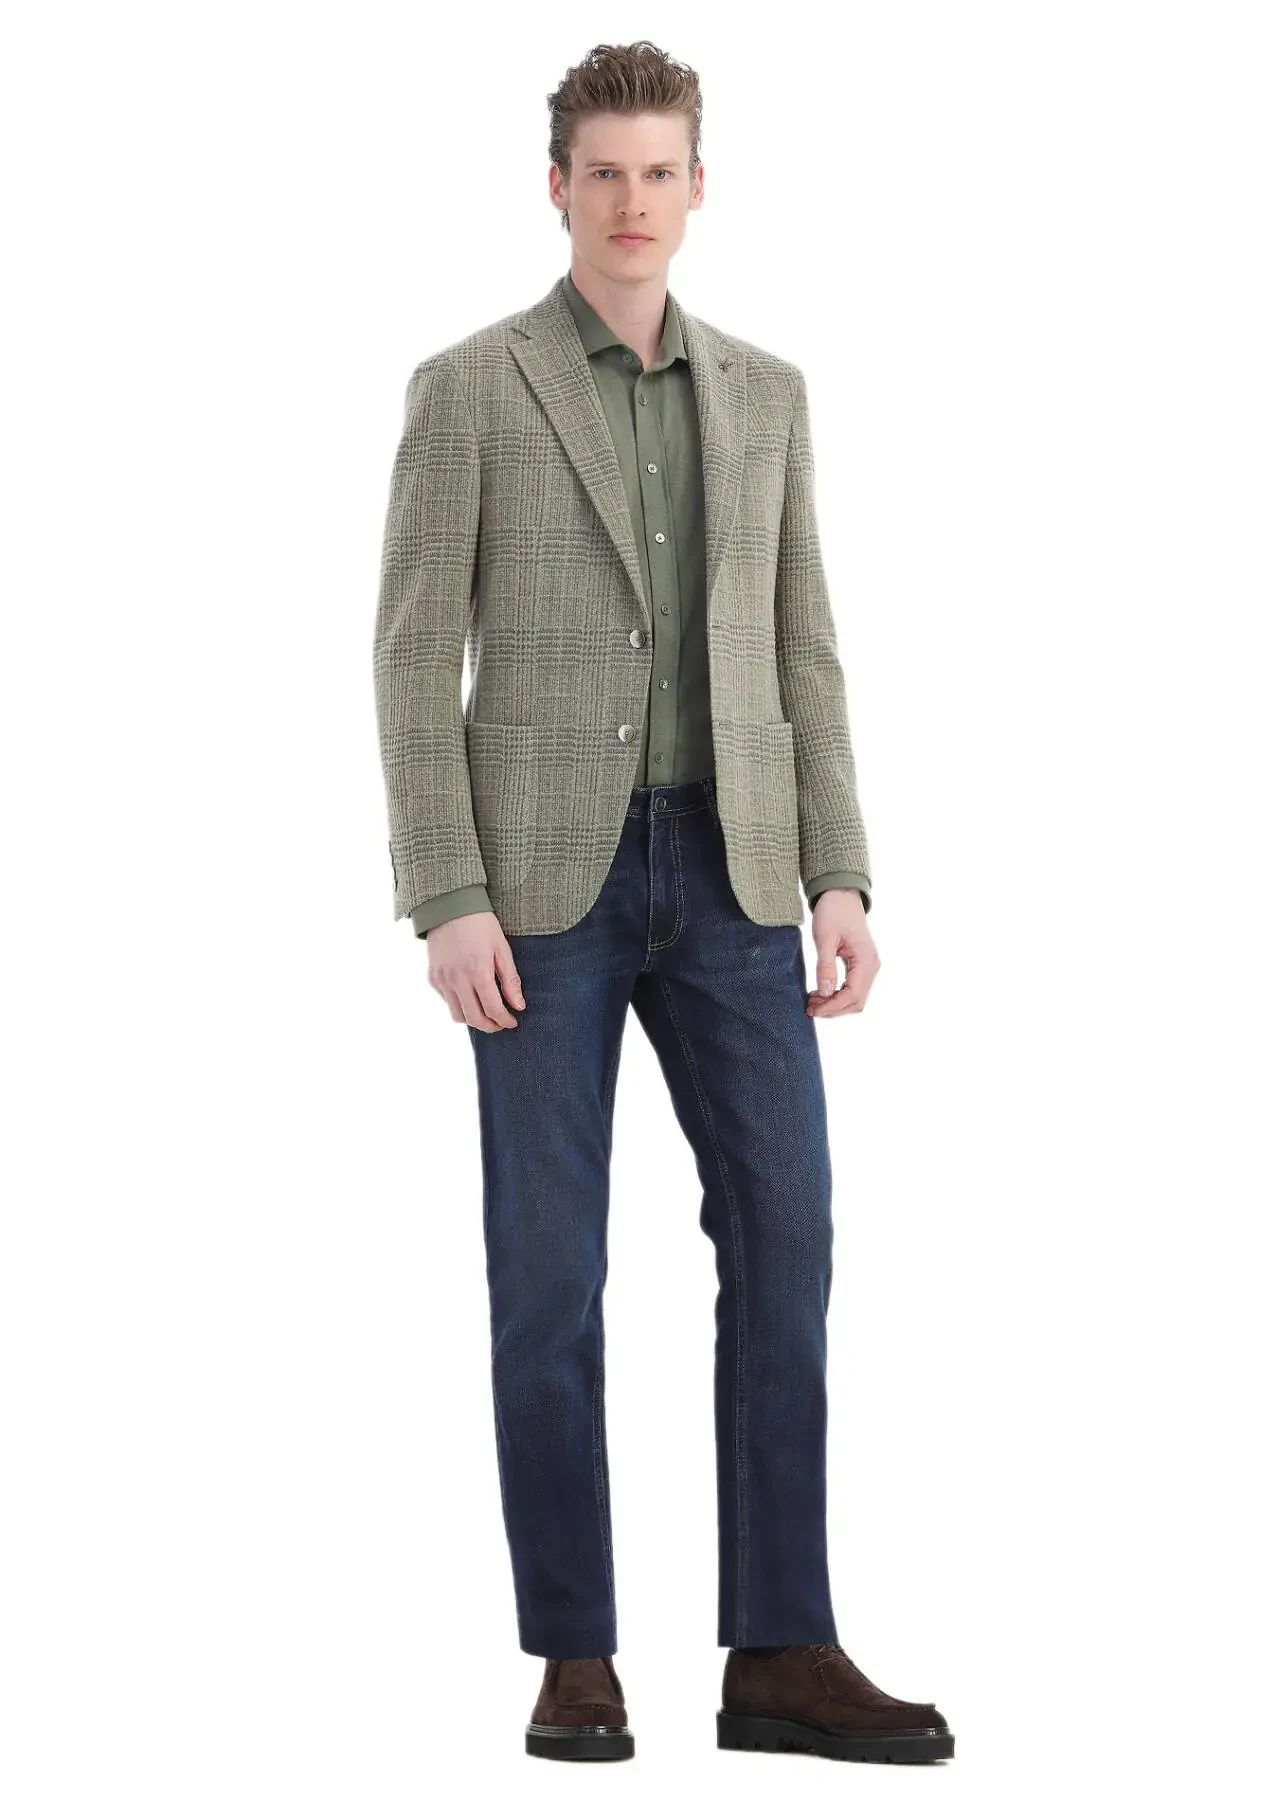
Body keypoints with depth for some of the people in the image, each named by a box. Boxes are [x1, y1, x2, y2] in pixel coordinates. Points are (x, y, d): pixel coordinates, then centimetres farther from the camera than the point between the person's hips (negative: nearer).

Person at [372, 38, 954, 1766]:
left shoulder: (764, 392, 13)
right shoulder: (465, 387, 0)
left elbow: (800, 656, 12)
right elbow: (416, 661, -4)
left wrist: (841, 883, 1)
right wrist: (446, 906, -14)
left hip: (727, 876, 4)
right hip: (547, 876, -4)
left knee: (785, 1241, -4)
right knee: (551, 1270, -4)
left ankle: (782, 1655, 0)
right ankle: (576, 1658, 6)